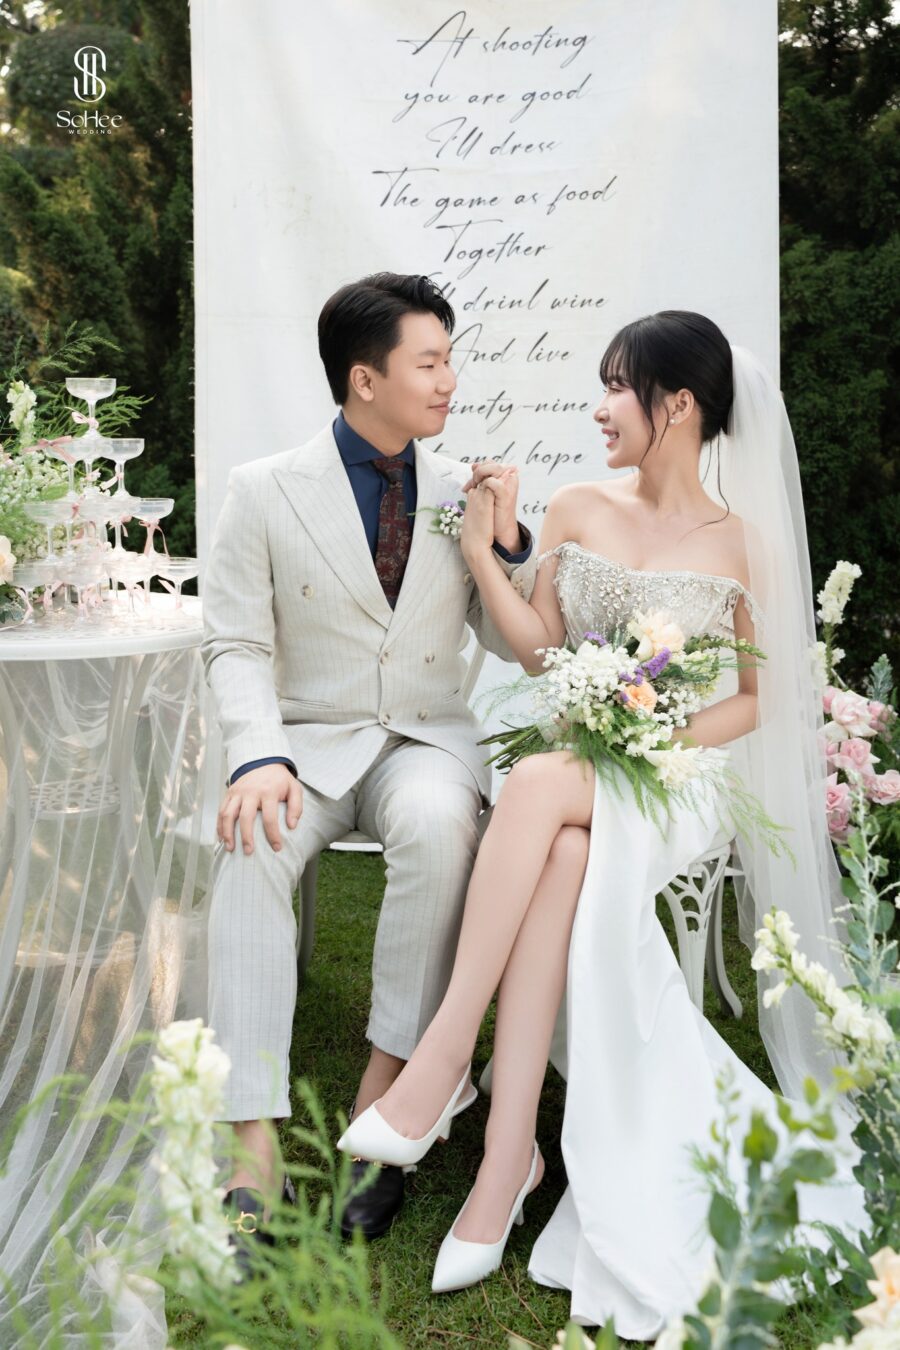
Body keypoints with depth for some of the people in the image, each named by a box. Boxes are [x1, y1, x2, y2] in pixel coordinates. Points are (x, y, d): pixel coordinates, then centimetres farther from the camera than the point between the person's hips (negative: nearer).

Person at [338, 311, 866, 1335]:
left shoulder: (743, 545, 4)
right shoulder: (578, 511, 12)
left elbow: (760, 696, 6)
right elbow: (538, 649, 13)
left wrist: (674, 735, -11)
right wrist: (479, 550, 5)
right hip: (570, 761, 3)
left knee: (538, 789, -37)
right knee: (558, 859, -35)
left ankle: (439, 1070, -37)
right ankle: (507, 1158, -38)